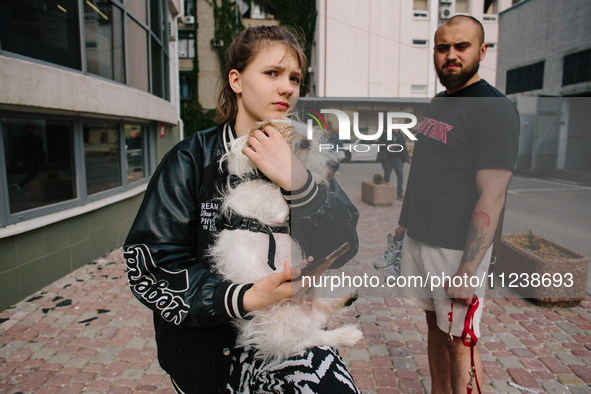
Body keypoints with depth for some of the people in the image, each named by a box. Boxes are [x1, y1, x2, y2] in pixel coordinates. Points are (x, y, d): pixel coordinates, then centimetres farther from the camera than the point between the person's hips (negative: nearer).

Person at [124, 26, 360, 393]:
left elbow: (344, 250, -8)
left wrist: (297, 181, -23)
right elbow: (149, 265, -10)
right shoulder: (191, 160, -7)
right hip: (208, 337, 0)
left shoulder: (300, 155, 2)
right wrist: (244, 299, -20)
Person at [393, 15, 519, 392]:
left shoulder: (495, 110, -13)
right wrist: (406, 221, 18)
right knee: (435, 328, 17)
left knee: (459, 341, 3)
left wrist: (468, 269, -23)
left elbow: (492, 197, -20)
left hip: (457, 249, -7)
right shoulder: (439, 103, 12)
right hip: (419, 240, 8)